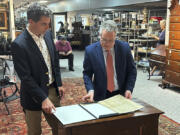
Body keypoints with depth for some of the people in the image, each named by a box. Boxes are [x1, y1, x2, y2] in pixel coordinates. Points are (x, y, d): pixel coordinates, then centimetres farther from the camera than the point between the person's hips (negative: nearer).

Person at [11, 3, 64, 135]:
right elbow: (25, 77, -21)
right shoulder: (19, 44, -22)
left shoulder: (48, 34, -1)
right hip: (34, 95, -5)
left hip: (52, 89, 6)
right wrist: (43, 98, -23)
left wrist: (59, 84, 7)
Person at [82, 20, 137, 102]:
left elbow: (131, 71, 5)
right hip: (100, 96, -1)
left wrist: (129, 89, -7)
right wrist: (90, 90, -15)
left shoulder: (124, 48, -4)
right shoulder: (90, 50, -7)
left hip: (121, 95, 1)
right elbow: (87, 74, 1)